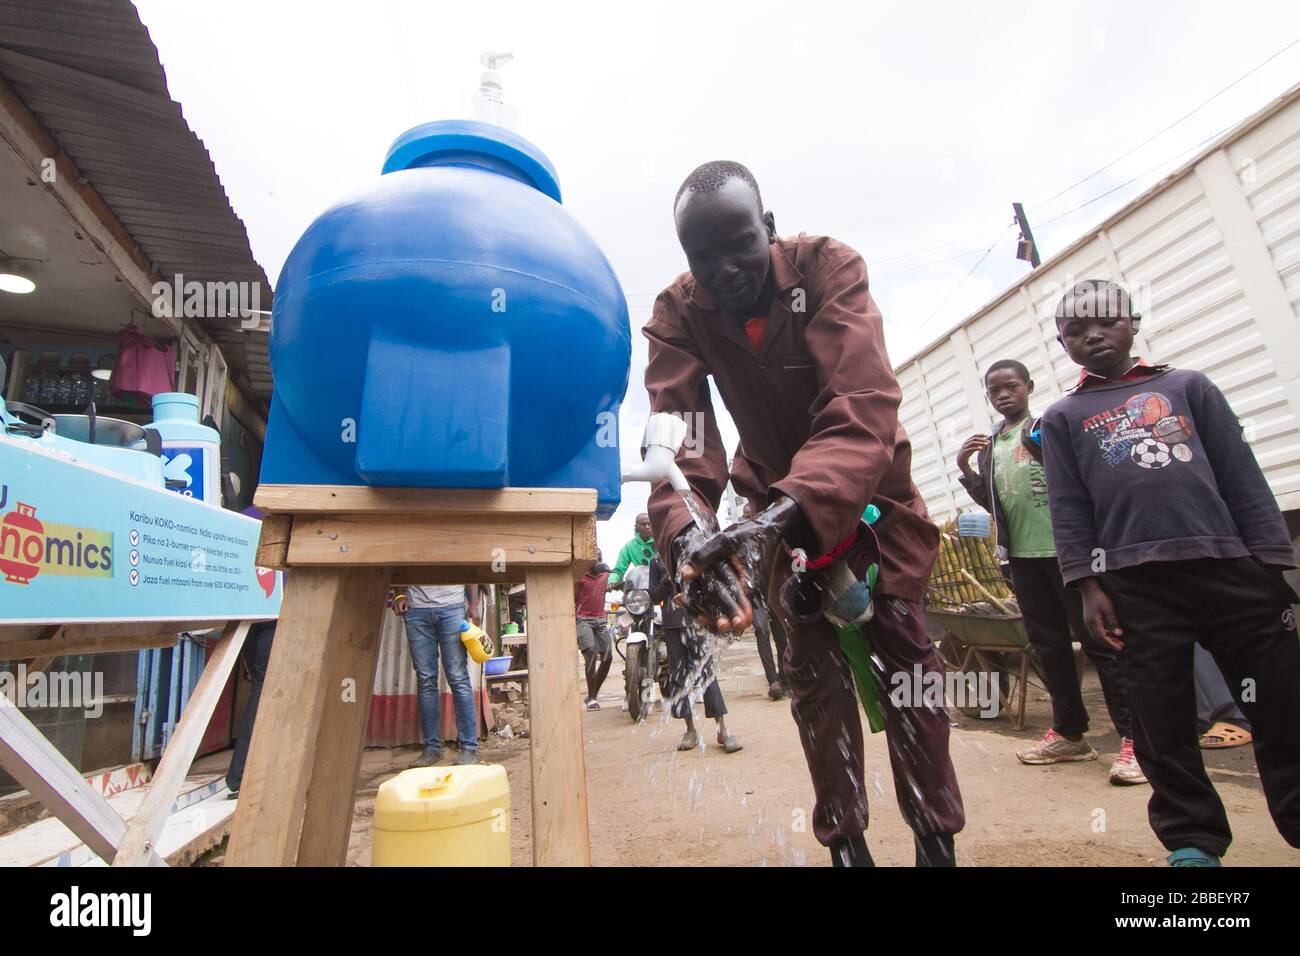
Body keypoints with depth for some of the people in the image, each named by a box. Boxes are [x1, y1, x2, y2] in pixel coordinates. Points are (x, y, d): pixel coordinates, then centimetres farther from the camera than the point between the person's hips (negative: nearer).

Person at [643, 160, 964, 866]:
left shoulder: (827, 266, -24)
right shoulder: (678, 315, -17)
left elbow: (862, 406, -37)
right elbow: (678, 431, -31)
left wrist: (785, 513, -53)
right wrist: (686, 531, -51)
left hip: (868, 482, -1)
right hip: (777, 498, 2)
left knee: (904, 645, -1)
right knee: (812, 664, 1)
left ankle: (937, 838, 15)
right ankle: (845, 841, 16)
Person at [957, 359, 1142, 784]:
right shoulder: (989, 445, 17)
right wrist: (965, 469, 4)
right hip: (1021, 553, 5)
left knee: (1099, 638, -5)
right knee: (1048, 644, 10)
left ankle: (1132, 737, 1)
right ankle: (1068, 733, 20)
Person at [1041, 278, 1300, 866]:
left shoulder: (1188, 387, 14)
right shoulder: (1062, 418, 11)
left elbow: (1242, 477, 10)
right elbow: (1068, 508, 5)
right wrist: (1088, 587, -3)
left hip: (1230, 567, 1)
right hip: (1135, 583, -1)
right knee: (1162, 718, 4)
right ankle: (1193, 840, 18)